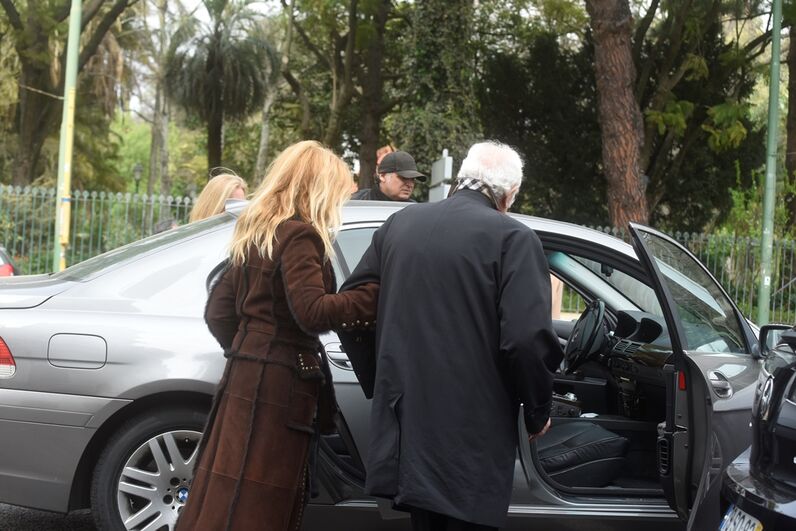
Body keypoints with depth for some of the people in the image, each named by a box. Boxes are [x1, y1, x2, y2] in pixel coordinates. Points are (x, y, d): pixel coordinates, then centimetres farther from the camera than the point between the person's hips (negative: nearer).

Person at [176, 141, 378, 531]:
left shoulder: (255, 234, 16)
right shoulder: (298, 235, -12)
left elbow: (218, 312, 17)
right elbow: (312, 312, -23)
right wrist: (380, 293, -19)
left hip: (248, 375, 9)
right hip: (277, 382, -9)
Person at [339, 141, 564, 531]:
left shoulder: (399, 224, 9)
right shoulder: (512, 237, -9)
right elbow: (527, 339, -18)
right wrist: (538, 412, -2)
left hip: (406, 421, 6)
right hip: (471, 437, -6)